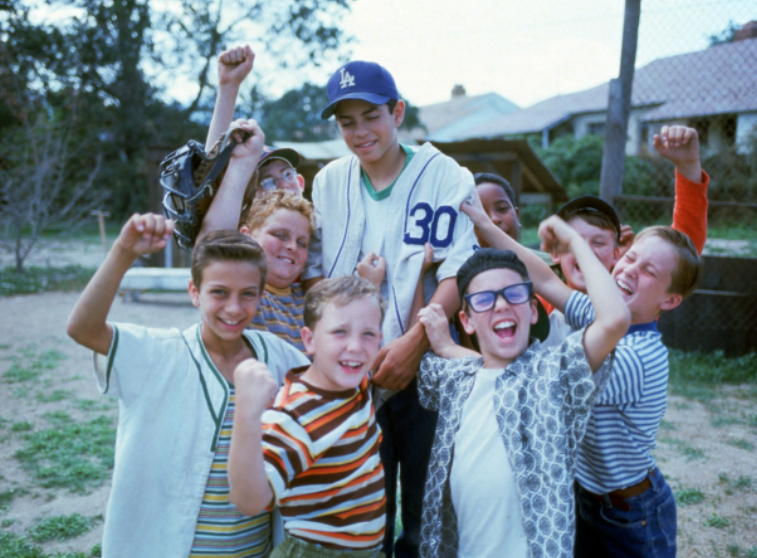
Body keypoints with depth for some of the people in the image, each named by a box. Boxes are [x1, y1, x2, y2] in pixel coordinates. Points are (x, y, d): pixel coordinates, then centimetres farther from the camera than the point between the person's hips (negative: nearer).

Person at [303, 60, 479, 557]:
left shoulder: (444, 175, -3)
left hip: (425, 368, -2)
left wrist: (414, 341, -20)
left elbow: (458, 272, -10)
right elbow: (314, 269, 8)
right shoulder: (329, 182, 8)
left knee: (426, 506, 6)